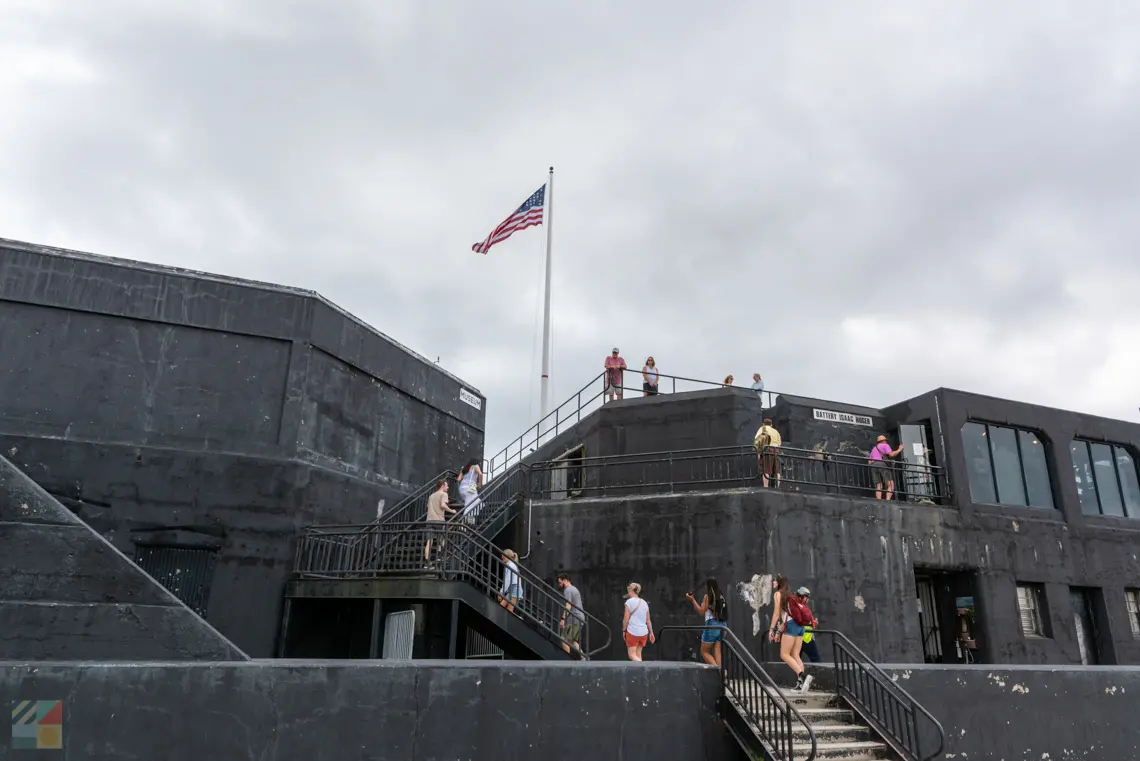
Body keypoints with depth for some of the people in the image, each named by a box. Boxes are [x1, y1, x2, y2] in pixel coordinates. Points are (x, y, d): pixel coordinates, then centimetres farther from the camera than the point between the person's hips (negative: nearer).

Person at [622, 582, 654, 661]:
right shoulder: (644, 603, 9)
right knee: (638, 655, 14)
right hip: (644, 632, 6)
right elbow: (648, 620, 11)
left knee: (632, 655, -1)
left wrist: (624, 630, 2)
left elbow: (626, 619, -9)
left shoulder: (629, 602, -8)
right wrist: (651, 632, 17)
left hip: (632, 632, -6)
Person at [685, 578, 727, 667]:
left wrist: (692, 600, 1)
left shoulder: (708, 596, -6)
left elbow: (701, 611, -5)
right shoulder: (721, 597, 11)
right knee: (717, 653, 7)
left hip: (711, 625, -6)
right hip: (722, 625, 6)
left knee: (704, 652, 4)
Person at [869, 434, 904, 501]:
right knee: (891, 485, -9)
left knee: (878, 487, -3)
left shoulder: (873, 449, 33)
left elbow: (869, 462, 22)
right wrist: (899, 450, 9)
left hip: (873, 466, 6)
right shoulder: (885, 445, 15)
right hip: (882, 464, -6)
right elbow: (891, 454, -3)